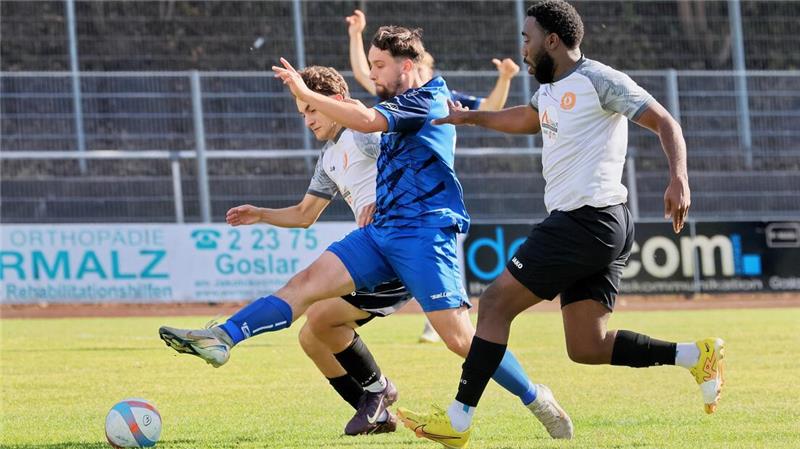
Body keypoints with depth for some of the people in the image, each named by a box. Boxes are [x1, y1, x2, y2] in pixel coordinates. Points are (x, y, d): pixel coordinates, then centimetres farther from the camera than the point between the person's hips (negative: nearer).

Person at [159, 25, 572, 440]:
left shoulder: (425, 101, -7)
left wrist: (305, 94, -19)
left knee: (459, 337, -12)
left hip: (424, 234, -8)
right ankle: (222, 339, -18)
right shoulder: (403, 107, 21)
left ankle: (538, 402, 1)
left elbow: (365, 120, -24)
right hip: (382, 232, 9)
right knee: (308, 281, -8)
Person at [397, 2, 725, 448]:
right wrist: (470, 117, 49)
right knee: (588, 348, 2)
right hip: (604, 227, 9)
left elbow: (664, 122, -12)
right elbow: (526, 119, 44)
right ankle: (697, 355, 1)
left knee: (496, 302, -6)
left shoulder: (598, 80, -7)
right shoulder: (551, 89, 20)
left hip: (586, 221, -9)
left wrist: (679, 179, -26)